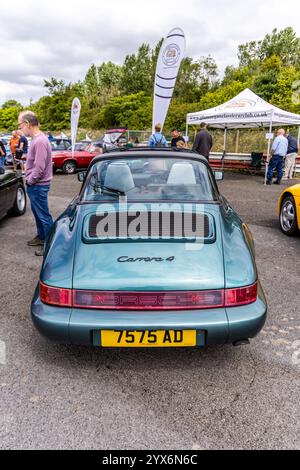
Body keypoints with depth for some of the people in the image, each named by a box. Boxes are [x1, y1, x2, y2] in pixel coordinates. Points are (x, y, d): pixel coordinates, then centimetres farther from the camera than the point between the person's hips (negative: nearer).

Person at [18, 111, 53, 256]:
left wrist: (29, 180, -12)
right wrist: (29, 178, 12)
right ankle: (41, 236, 35)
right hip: (34, 185, 10)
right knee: (37, 212, 21)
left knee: (43, 215, -1)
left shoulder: (40, 141, -22)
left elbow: (39, 167, -25)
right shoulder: (36, 139, 9)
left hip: (38, 186, -10)